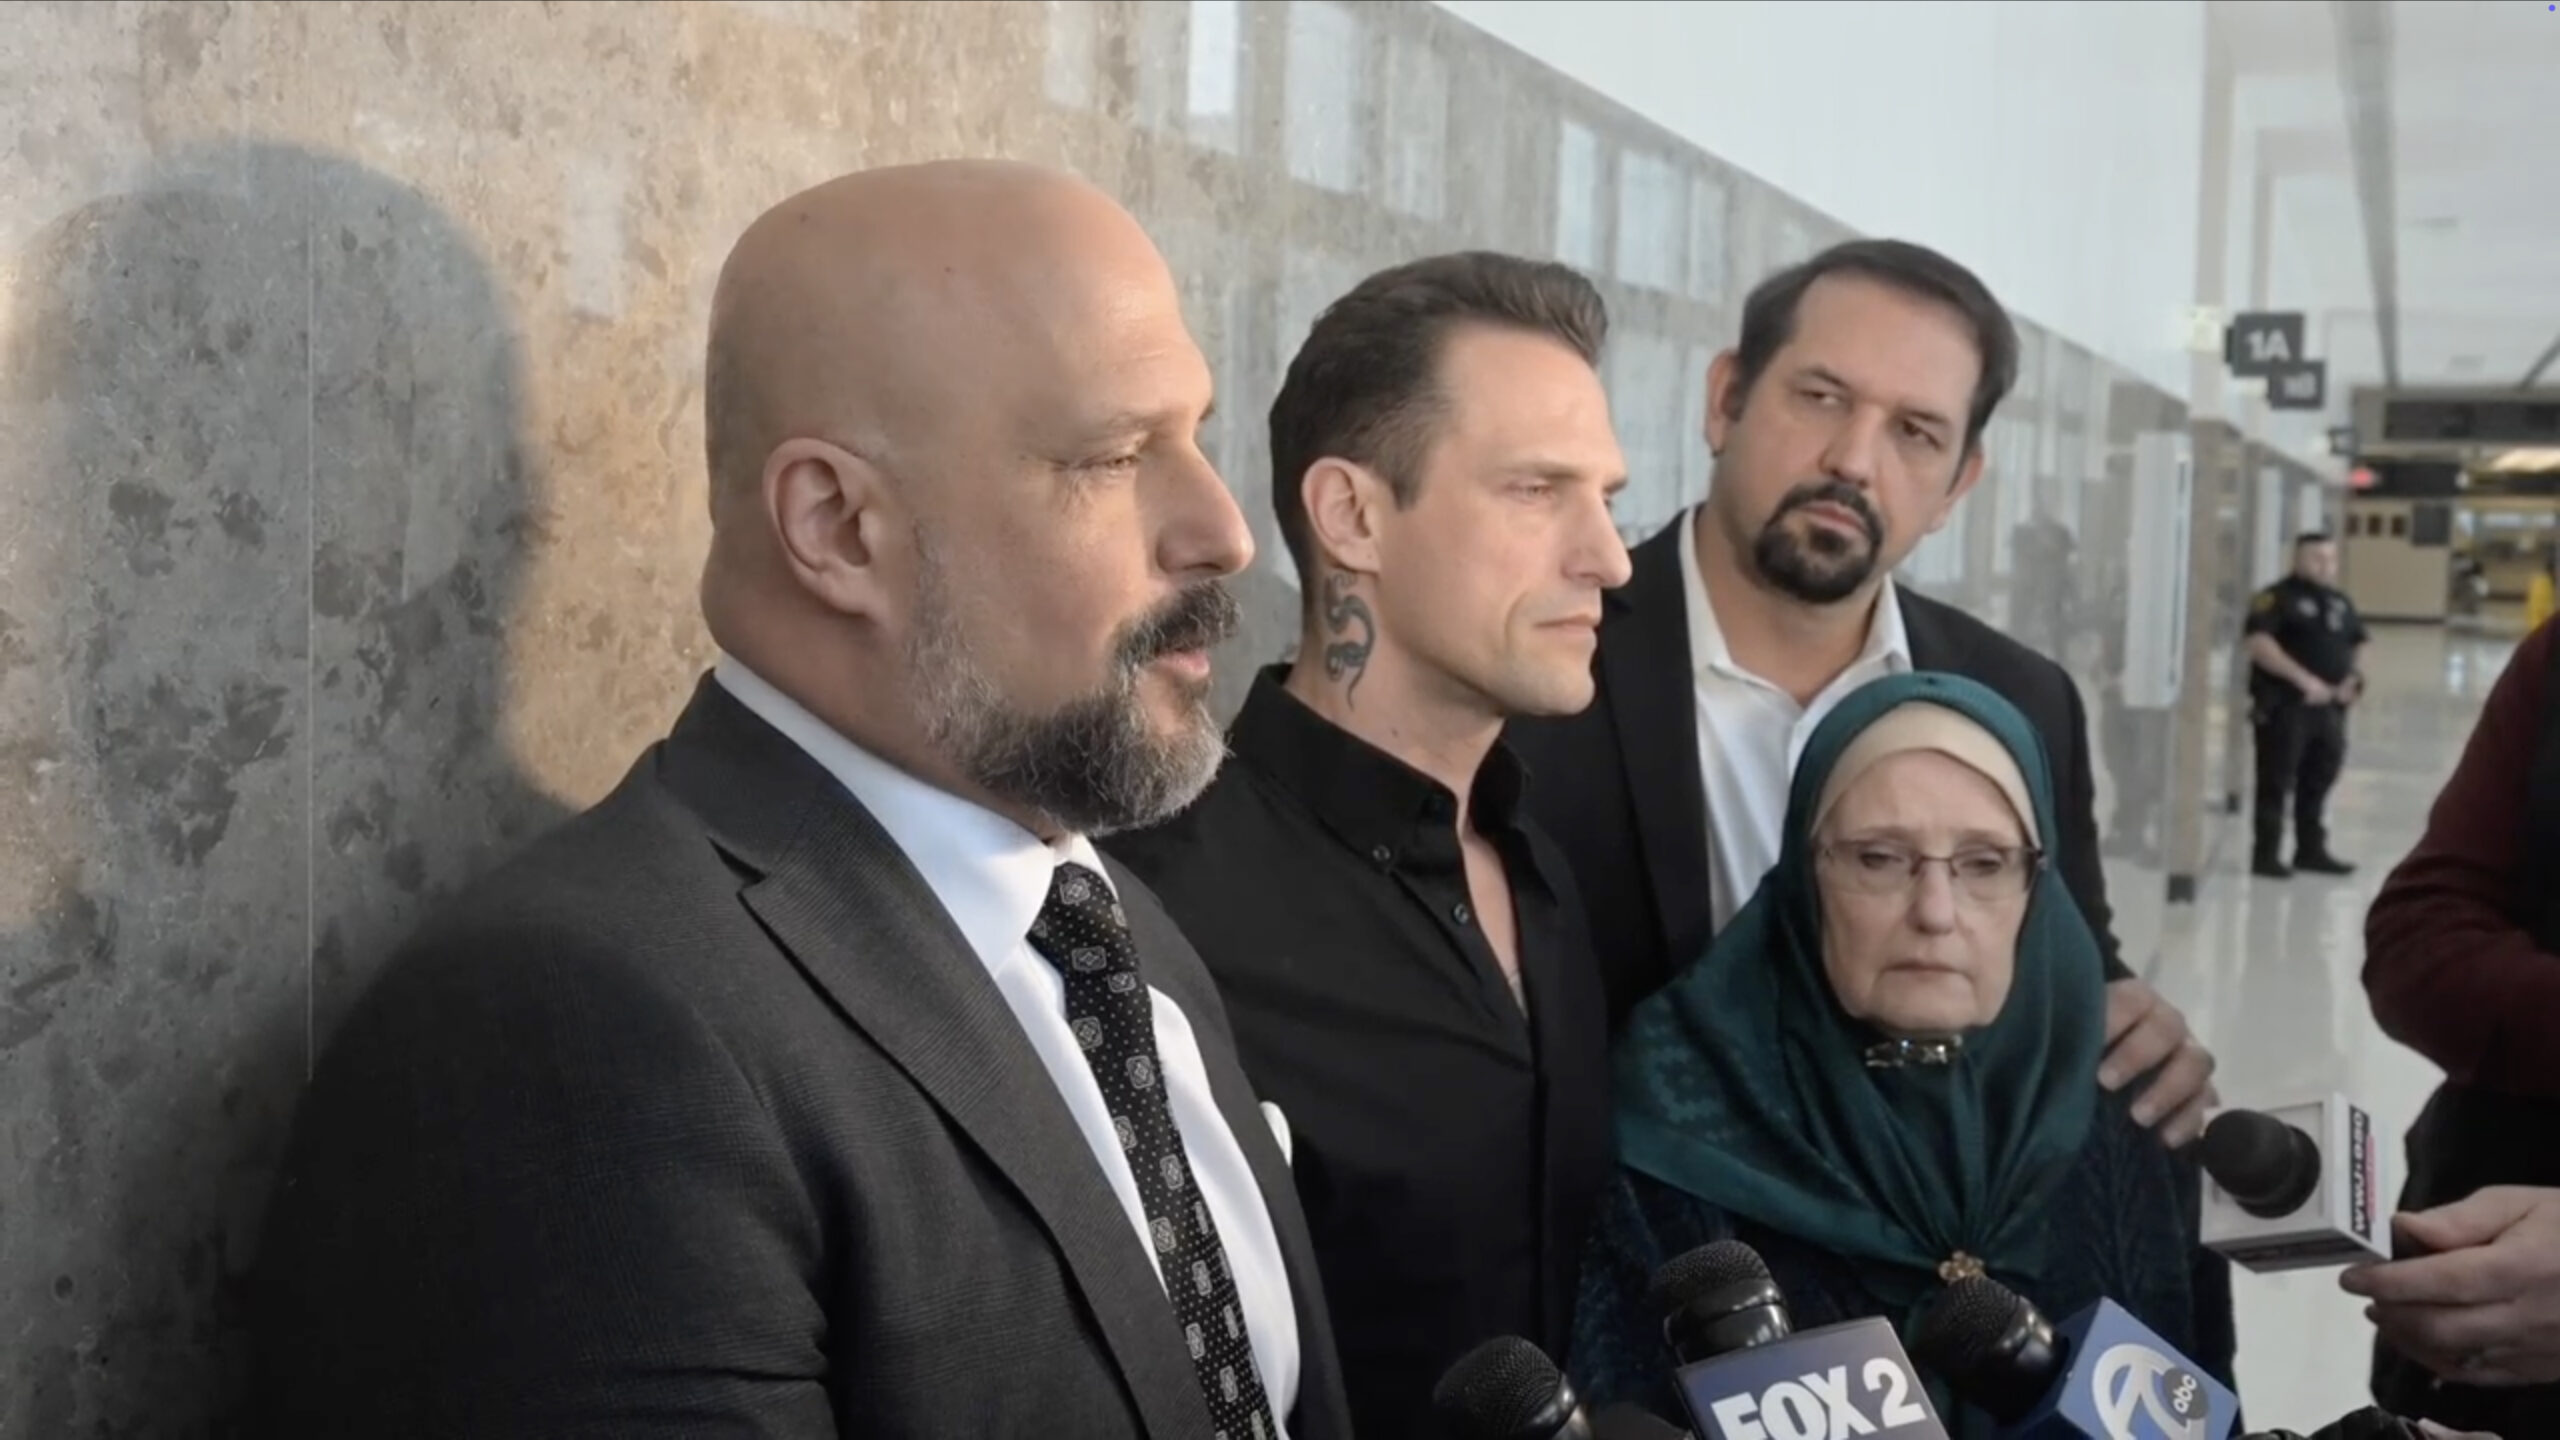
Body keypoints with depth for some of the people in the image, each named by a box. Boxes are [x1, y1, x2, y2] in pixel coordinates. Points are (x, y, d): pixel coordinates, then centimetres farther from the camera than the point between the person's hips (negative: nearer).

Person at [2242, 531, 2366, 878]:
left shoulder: (2341, 602, 17)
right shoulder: (2277, 598, -8)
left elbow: (2357, 645, 25)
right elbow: (2259, 645, -19)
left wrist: (2354, 677, 4)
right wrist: (2304, 679, -24)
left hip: (2329, 706, 7)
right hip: (2284, 704, -7)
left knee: (2318, 782, 13)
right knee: (2276, 783, -5)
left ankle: (2311, 850, 24)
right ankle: (2266, 854, -1)